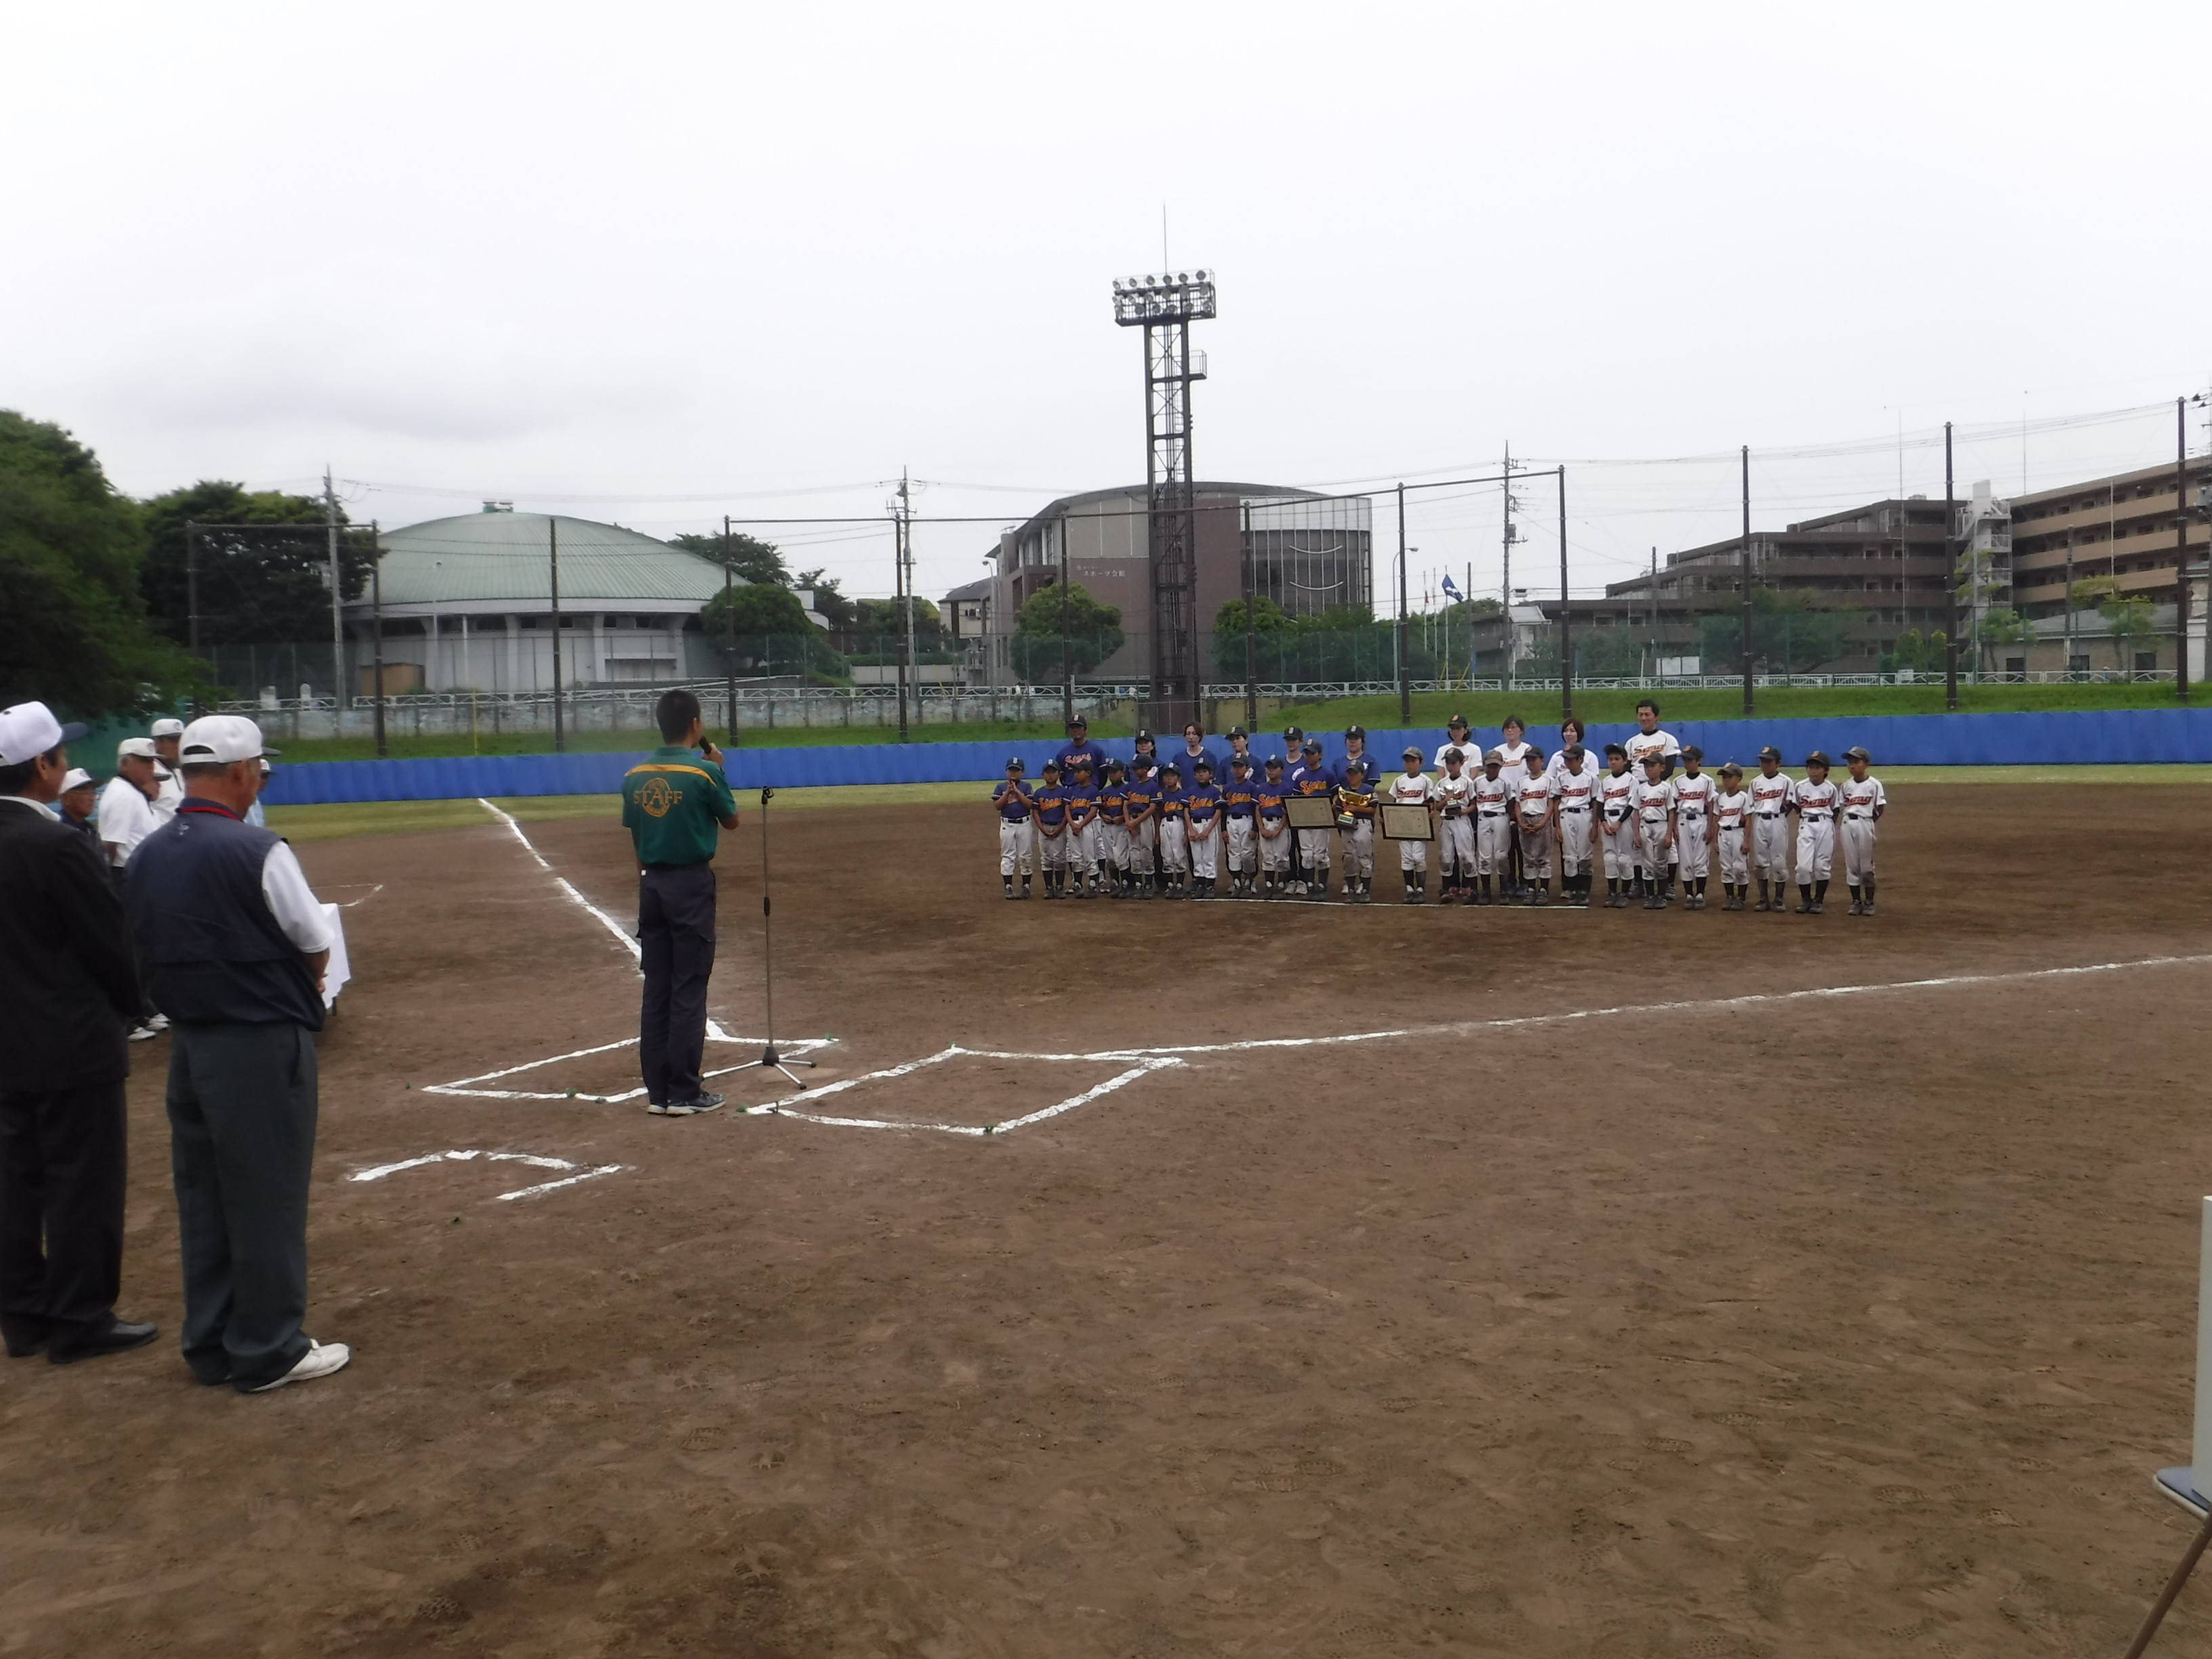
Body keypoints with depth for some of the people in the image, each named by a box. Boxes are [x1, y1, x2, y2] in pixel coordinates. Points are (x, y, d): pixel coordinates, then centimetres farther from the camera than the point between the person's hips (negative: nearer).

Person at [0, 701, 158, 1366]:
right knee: (83, 1182, 3)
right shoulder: (59, 846, -20)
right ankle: (80, 1321, 12)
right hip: (73, 1044, -8)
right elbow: (110, 943, -14)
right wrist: (130, 1005, 4)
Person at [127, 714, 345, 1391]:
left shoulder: (146, 856, 4)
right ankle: (267, 1351, 12)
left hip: (187, 1042, 7)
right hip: (261, 1043, -7)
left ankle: (211, 1345, 26)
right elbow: (316, 945, -10)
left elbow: (150, 949, 11)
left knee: (203, 1196, 16)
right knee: (266, 1197, 3)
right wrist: (303, 985, 10)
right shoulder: (256, 851, -18)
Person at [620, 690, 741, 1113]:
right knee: (688, 988, 0)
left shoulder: (634, 775, 4)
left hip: (651, 885, 5)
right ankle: (684, 1093, 3)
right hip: (691, 884, -5)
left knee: (655, 988, 9)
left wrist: (648, 886, 18)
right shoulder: (704, 771, -12)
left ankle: (658, 1092, 13)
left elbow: (635, 839, 10)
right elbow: (731, 821, 3)